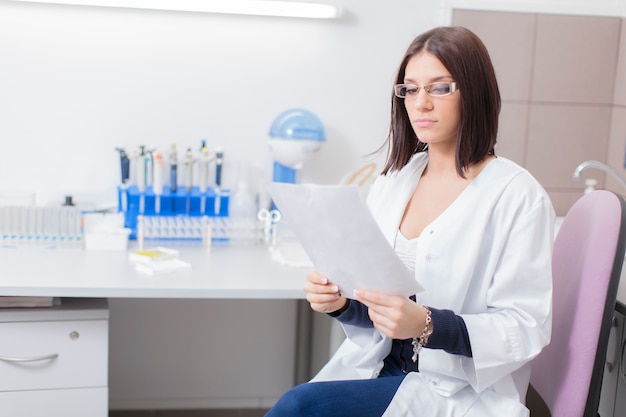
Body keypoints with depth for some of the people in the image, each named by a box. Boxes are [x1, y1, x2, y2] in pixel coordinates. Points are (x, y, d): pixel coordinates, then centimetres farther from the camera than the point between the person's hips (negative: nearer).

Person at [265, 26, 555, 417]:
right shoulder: (392, 181, 8)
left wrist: (426, 325, -27)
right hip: (378, 367, 5)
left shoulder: (516, 194, -10)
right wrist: (341, 301, -9)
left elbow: (526, 327, -13)